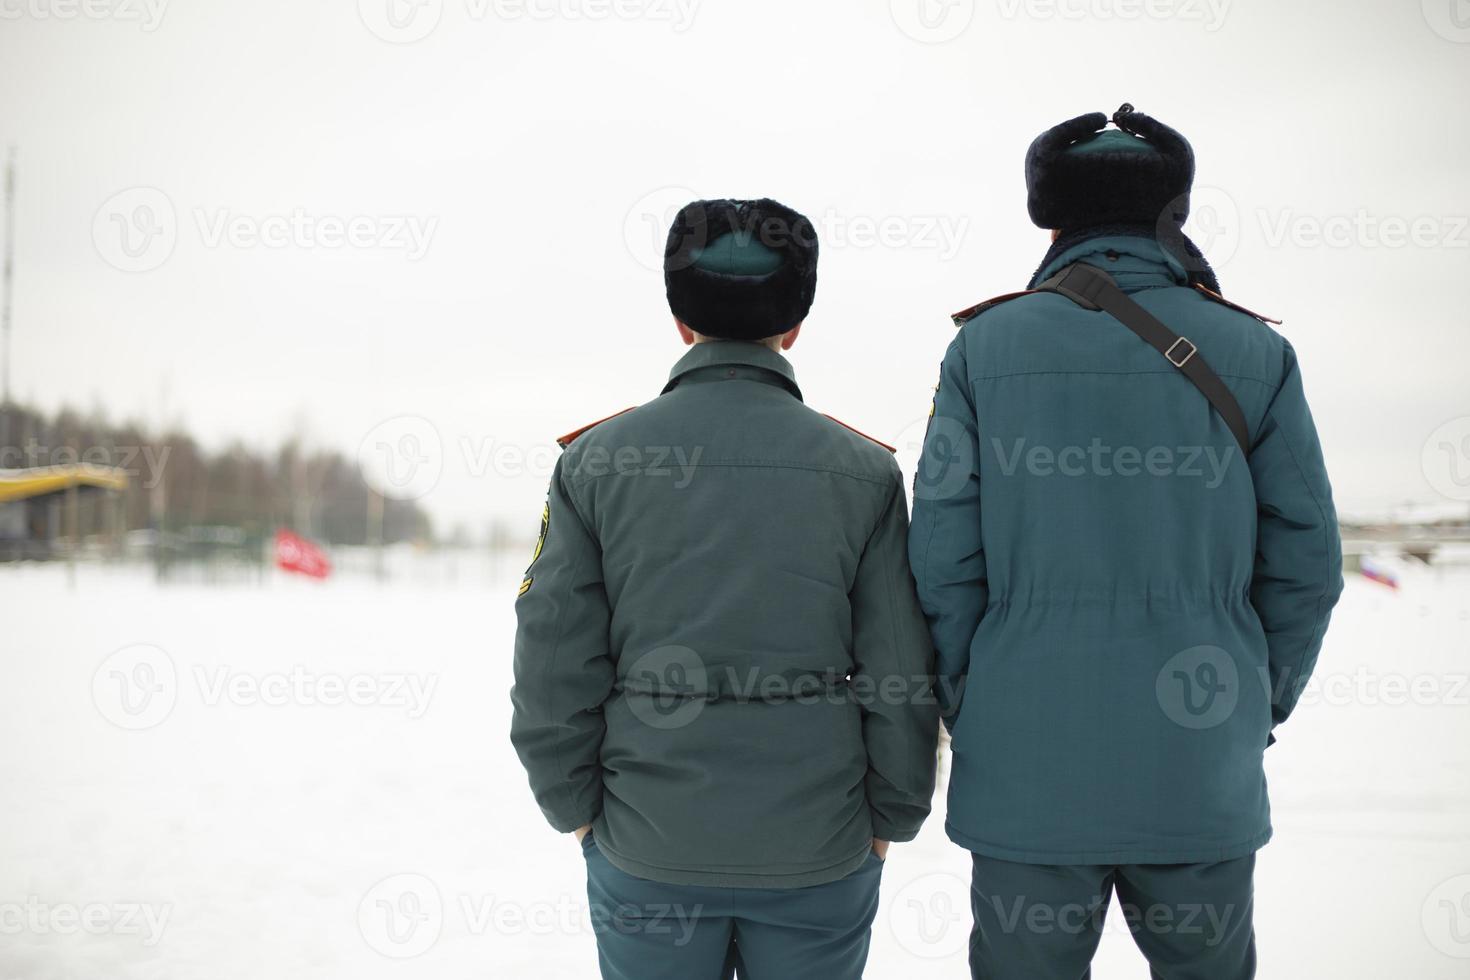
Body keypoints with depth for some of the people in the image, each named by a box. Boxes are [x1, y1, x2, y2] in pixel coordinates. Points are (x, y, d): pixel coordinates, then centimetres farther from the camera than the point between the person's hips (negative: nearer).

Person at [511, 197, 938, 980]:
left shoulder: (595, 460, -5)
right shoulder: (865, 470, -4)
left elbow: (553, 666, -4)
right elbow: (903, 676, -4)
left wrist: (577, 808, 8)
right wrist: (890, 819, 8)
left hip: (646, 852, 0)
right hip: (820, 855, 0)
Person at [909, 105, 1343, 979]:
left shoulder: (986, 347, -3)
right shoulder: (1254, 355, -1)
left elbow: (945, 560, -5)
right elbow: (1305, 564, 0)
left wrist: (968, 712, 7)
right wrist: (1260, 708, 14)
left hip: (1027, 771, -1)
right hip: (1203, 775, 1)